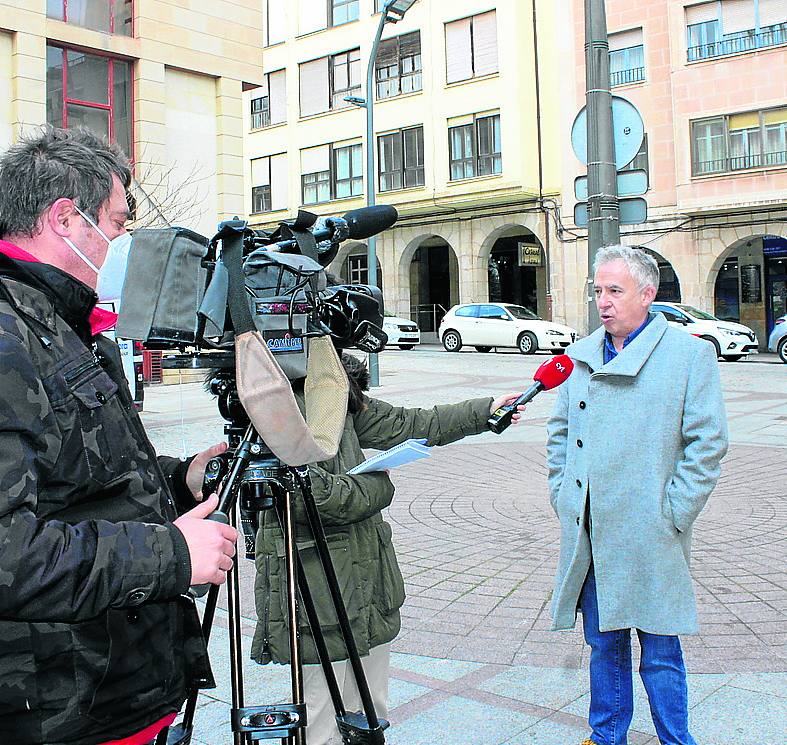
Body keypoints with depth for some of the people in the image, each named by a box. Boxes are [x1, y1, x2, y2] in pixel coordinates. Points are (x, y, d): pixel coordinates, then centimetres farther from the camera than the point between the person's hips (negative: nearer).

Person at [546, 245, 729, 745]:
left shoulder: (690, 353, -4)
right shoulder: (581, 355, 9)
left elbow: (707, 443, -6)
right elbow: (560, 430, 18)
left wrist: (673, 515, -10)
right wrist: (562, 493, 8)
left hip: (650, 535, -4)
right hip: (588, 532, 4)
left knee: (660, 649, 6)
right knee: (603, 643, 16)